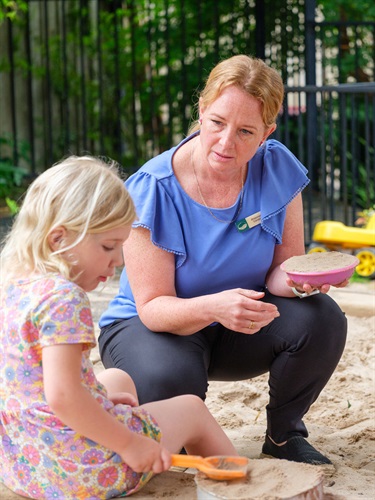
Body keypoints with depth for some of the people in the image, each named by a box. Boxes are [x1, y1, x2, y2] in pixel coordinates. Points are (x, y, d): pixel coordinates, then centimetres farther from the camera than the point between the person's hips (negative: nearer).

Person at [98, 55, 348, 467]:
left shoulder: (279, 170, -12)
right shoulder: (152, 191, -23)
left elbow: (281, 269, -7)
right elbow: (153, 307, -23)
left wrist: (292, 279, -32)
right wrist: (212, 307, -43)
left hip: (241, 327, 4)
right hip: (150, 324, -3)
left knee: (321, 319, -23)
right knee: (170, 381, -37)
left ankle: (283, 433, 4)